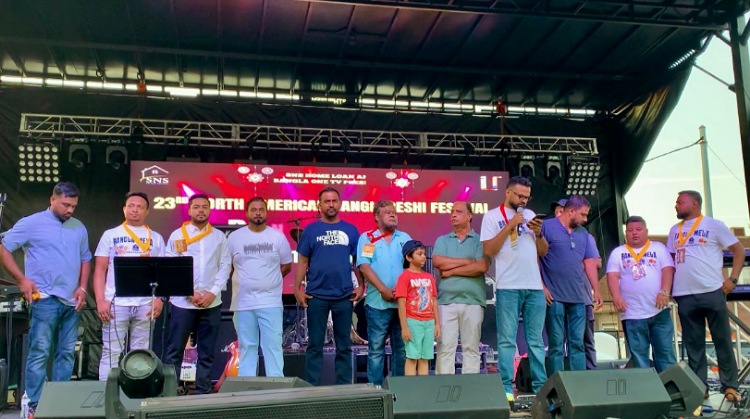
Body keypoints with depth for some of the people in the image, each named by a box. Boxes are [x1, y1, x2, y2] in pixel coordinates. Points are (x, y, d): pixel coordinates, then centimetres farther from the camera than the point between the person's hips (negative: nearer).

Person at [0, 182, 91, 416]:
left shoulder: (79, 228, 13)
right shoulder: (31, 223, -2)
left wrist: (83, 287, 7)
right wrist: (21, 279, -8)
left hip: (72, 301, 6)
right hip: (44, 300, -5)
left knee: (67, 353, 9)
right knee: (40, 352, -5)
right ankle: (35, 405, 1)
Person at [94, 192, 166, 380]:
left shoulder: (155, 238, 11)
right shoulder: (110, 235, 8)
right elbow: (100, 270, 4)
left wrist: (160, 299, -5)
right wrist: (100, 301, -7)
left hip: (145, 305, 1)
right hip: (116, 303, -1)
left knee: (140, 353, 5)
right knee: (111, 352, 0)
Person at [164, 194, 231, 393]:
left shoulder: (219, 236, 8)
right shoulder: (177, 235, 3)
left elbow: (225, 266, 4)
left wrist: (213, 292, -10)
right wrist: (190, 294, -11)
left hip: (212, 303, 2)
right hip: (182, 302, -1)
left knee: (206, 352, 7)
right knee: (175, 350, 2)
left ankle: (203, 391, 14)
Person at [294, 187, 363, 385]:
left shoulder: (350, 230, 7)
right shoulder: (311, 230, 3)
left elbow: (357, 261, 10)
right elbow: (303, 261, 4)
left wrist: (361, 286, -1)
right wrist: (297, 289, -4)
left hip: (344, 295, 1)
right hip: (316, 295, -1)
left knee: (344, 344, 8)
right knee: (315, 344, 5)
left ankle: (344, 386, 17)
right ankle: (312, 386, 12)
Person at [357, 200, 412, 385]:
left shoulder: (405, 238, 14)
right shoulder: (367, 238, 5)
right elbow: (364, 266, -6)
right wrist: (383, 290, -14)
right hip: (378, 302, -3)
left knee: (401, 347, 8)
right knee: (376, 348, 0)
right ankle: (375, 387, 7)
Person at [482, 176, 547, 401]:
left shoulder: (530, 214, 17)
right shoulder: (492, 216, 3)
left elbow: (543, 251, 16)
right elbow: (488, 250, -8)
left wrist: (539, 234, -2)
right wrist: (509, 226, -11)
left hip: (535, 286, 5)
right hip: (508, 287, -4)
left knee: (536, 340, 7)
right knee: (507, 340, -4)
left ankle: (541, 386, 11)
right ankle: (506, 388, -1)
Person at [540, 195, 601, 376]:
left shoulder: (583, 233, 16)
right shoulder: (546, 227, -3)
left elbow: (589, 262, 17)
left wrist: (596, 290, 11)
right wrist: (542, 287, -11)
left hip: (578, 298, 6)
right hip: (554, 297, -6)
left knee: (577, 344, 7)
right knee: (556, 344, -2)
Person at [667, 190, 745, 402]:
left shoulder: (714, 225, 2)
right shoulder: (674, 230, 14)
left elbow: (739, 250, 3)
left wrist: (732, 279, -6)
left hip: (712, 292, -4)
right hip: (685, 296, 4)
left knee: (722, 341, 2)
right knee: (693, 344, 7)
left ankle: (730, 385, 11)